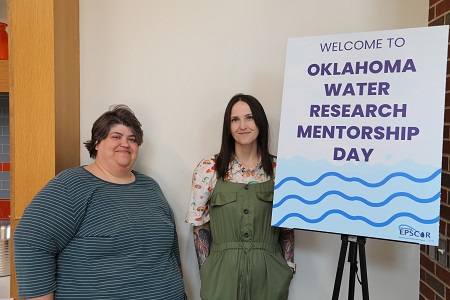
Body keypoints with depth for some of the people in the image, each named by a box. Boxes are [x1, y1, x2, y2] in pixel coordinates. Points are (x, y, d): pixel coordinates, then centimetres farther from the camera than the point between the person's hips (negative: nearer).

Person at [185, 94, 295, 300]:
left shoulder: (279, 170, -1)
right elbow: (199, 226, 0)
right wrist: (206, 272, -3)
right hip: (223, 273, -1)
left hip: (269, 274, 2)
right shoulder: (209, 169, -6)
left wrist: (288, 268, 3)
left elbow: (287, 226, 6)